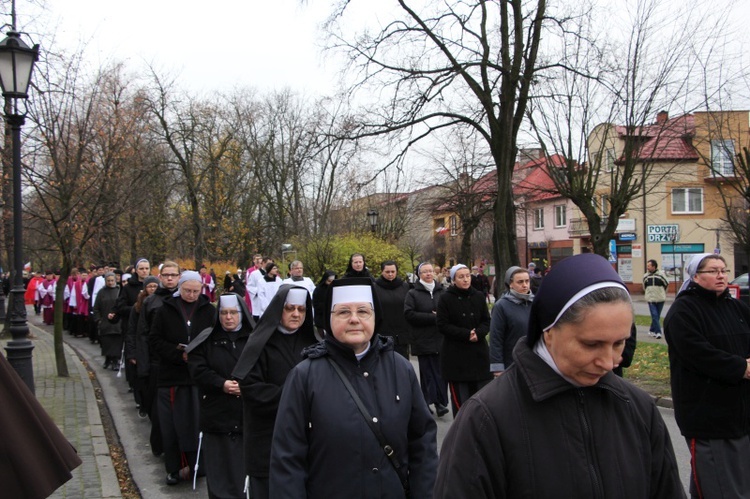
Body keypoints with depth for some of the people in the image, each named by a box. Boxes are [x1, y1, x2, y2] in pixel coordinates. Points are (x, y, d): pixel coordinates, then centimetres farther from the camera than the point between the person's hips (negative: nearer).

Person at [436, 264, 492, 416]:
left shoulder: (478, 296, 6)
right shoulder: (446, 298, -4)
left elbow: (486, 321, 10)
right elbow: (442, 325, -7)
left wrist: (478, 333, -12)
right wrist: (466, 334, -16)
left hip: (478, 352, 3)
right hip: (455, 354, -3)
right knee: (460, 398, 0)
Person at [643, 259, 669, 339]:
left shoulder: (661, 274, -9)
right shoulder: (645, 276, 2)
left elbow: (666, 284, 6)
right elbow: (644, 287, 18)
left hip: (660, 299, -1)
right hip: (651, 299, 1)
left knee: (657, 316, 8)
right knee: (654, 315, -10)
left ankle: (652, 330, 24)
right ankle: (658, 332, -10)